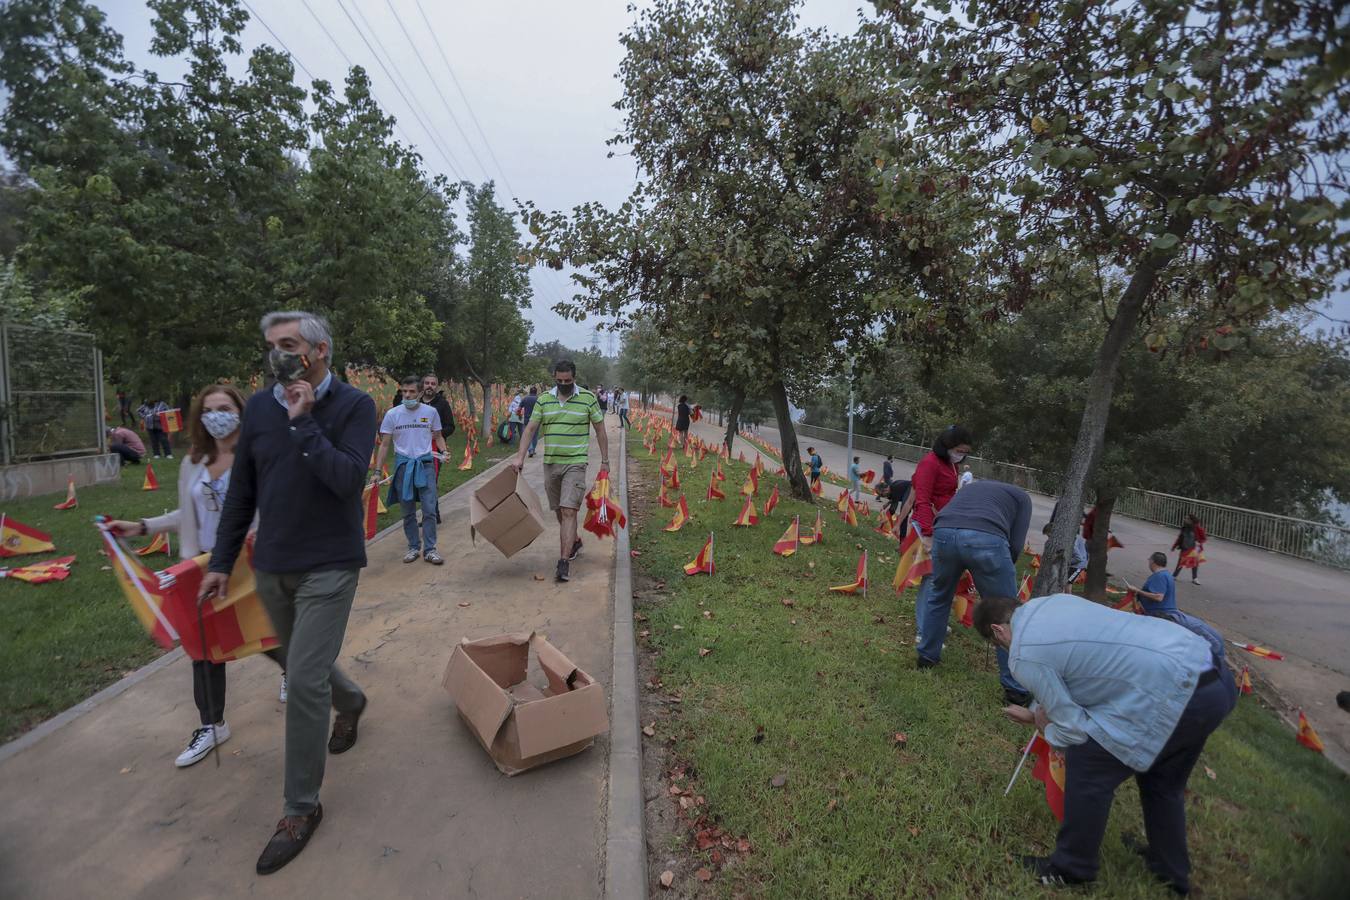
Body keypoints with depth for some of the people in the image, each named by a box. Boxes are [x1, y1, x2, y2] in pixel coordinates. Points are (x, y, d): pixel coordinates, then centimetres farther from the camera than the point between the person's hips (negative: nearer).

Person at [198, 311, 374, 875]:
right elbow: (241, 493, 9)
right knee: (305, 663, 21)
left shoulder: (353, 405, -10)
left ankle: (301, 807, 10)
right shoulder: (259, 407, 4)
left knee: (304, 680, -7)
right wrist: (221, 563, 10)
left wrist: (304, 422, -22)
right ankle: (350, 702, 53)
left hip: (329, 567, -5)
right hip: (271, 568, 5)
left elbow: (348, 478, -22)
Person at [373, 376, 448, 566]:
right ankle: (413, 547, 23)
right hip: (403, 464, 1)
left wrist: (443, 451, -8)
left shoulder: (431, 412, 0)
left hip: (425, 464, 0)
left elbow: (438, 436, 12)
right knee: (408, 512, 9)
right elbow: (384, 445, 0)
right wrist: (377, 471, -5)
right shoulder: (392, 414, -2)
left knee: (429, 510, -4)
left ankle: (429, 549, 6)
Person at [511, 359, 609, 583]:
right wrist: (520, 456, -6)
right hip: (550, 463, 4)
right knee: (559, 511, 15)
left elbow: (600, 430, 2)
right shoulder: (544, 399, 5)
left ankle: (564, 561, -12)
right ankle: (574, 543, 39)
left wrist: (605, 461, 1)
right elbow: (531, 428, 4)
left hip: (575, 463, -4)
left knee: (568, 511, -13)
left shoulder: (588, 398, -3)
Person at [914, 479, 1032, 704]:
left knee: (938, 595, 29)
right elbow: (1015, 545, 13)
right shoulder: (1022, 496, 29)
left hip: (944, 532, 4)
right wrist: (1000, 574, 29)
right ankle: (1015, 689, 20)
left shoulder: (972, 487, 41)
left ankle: (927, 656, 40)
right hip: (987, 538, -3)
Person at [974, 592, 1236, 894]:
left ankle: (1070, 869, 20)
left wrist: (1045, 726, 16)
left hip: (1178, 696, -9)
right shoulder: (1052, 602, 13)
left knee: (1086, 761, 4)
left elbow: (1073, 729, -6)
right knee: (1161, 778, 27)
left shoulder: (1024, 656, -14)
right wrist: (1035, 713, 32)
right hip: (1215, 677, 9)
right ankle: (1172, 871, 46)